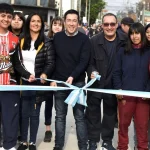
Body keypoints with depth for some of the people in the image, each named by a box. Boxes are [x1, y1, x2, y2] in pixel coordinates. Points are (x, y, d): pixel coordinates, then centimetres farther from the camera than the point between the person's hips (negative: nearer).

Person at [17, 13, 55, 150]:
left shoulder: (46, 42, -4)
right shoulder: (21, 41, 7)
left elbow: (51, 63, -9)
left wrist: (45, 74, -28)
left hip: (37, 83, -3)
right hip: (23, 82, 3)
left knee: (34, 114, 7)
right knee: (23, 113, 8)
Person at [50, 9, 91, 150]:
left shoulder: (84, 39, -3)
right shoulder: (57, 37, 4)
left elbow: (84, 61, -11)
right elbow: (52, 60, 6)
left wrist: (72, 77, -23)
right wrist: (52, 79, 0)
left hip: (78, 83, -2)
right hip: (59, 82, 2)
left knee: (79, 116, 4)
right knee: (60, 116, 11)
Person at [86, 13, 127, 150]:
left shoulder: (125, 41, -7)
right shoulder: (94, 41, -9)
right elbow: (89, 61, -6)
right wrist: (92, 71, -26)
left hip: (113, 85, 1)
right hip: (96, 84, -1)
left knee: (110, 114, 15)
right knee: (93, 114, 9)